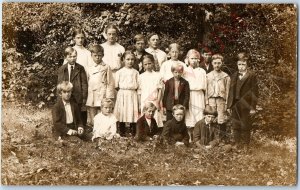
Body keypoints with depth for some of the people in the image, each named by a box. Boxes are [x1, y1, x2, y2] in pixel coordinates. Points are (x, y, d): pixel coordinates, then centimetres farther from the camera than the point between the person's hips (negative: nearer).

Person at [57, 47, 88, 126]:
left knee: (81, 121, 3)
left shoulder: (80, 69, 2)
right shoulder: (61, 70, 5)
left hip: (78, 99, -1)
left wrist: (84, 99, -7)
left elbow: (84, 84, 0)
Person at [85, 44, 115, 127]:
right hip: (91, 98, 3)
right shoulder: (90, 68, 11)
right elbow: (87, 83, 13)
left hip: (102, 97, -3)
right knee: (92, 121, 5)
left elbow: (110, 83, 1)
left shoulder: (106, 67, 2)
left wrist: (109, 97, -5)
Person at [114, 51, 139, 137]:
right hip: (122, 94, -1)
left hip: (132, 95, 1)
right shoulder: (120, 72, 5)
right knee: (122, 113, -1)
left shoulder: (135, 72, 9)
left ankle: (133, 133, 6)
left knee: (132, 113, -1)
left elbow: (137, 86, 4)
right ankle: (122, 133, 9)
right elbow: (116, 86, 2)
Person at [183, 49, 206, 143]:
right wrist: (196, 85, -7)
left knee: (199, 119, -5)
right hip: (187, 97, 0)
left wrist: (189, 86, -3)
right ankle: (190, 138, 3)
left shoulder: (202, 71, 9)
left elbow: (202, 86, -1)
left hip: (198, 97, 0)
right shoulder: (185, 71, 11)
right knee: (189, 121, -3)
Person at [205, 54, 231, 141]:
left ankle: (223, 139, 3)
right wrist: (206, 102, 1)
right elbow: (206, 90, 9)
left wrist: (227, 103, -4)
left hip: (221, 100, -1)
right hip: (211, 99, 1)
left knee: (222, 120, -5)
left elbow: (227, 91, 5)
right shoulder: (208, 76, 11)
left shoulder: (225, 76, 8)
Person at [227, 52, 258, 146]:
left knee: (245, 127, 3)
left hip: (245, 106, -4)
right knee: (236, 127, 9)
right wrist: (229, 106, 7)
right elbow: (231, 91, 12)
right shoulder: (234, 76, 12)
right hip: (235, 106, 5)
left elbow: (254, 92, -6)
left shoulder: (251, 76, -3)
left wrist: (253, 107, -10)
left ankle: (245, 145, 11)